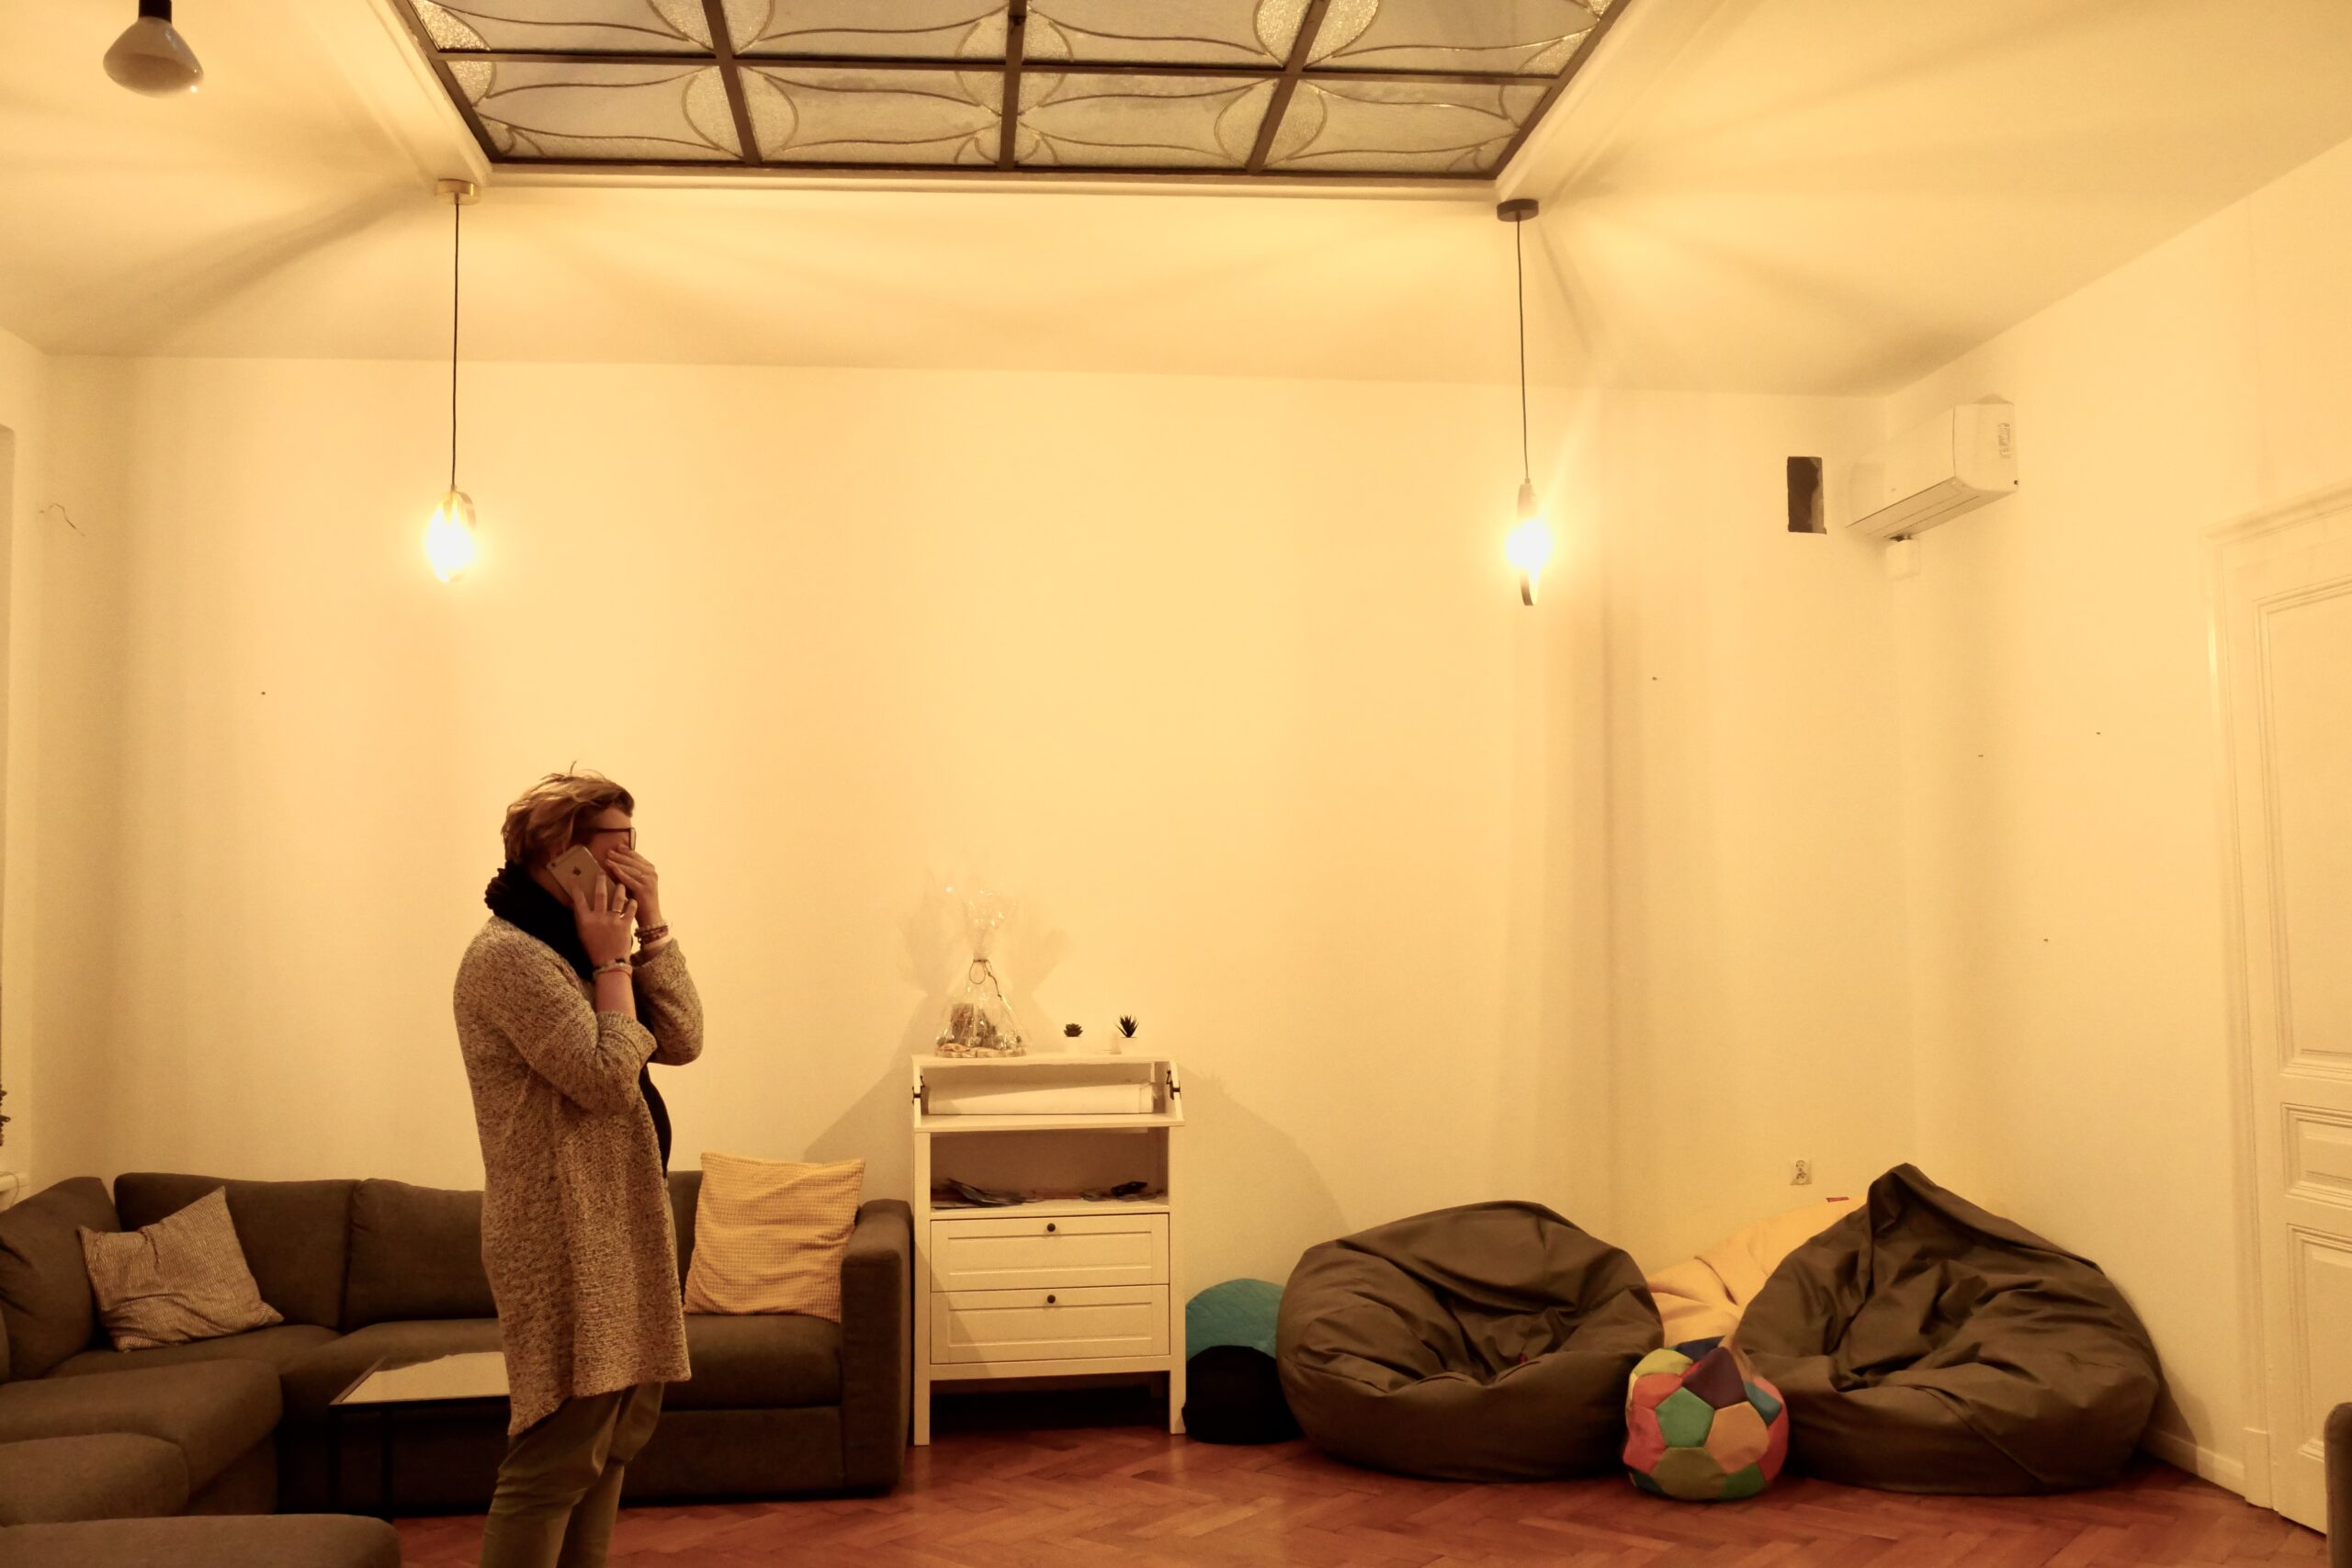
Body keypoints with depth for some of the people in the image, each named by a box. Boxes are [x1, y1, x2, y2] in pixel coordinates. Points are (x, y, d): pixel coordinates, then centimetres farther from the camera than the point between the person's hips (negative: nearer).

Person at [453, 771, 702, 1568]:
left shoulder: (575, 947, 15)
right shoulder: (508, 954, -15)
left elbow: (681, 1043, 5)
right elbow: (608, 1078, -22)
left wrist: (652, 927, -2)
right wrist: (611, 962, -12)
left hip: (619, 1225, 10)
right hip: (563, 1239, -10)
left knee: (623, 1426, 16)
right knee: (559, 1453, -8)